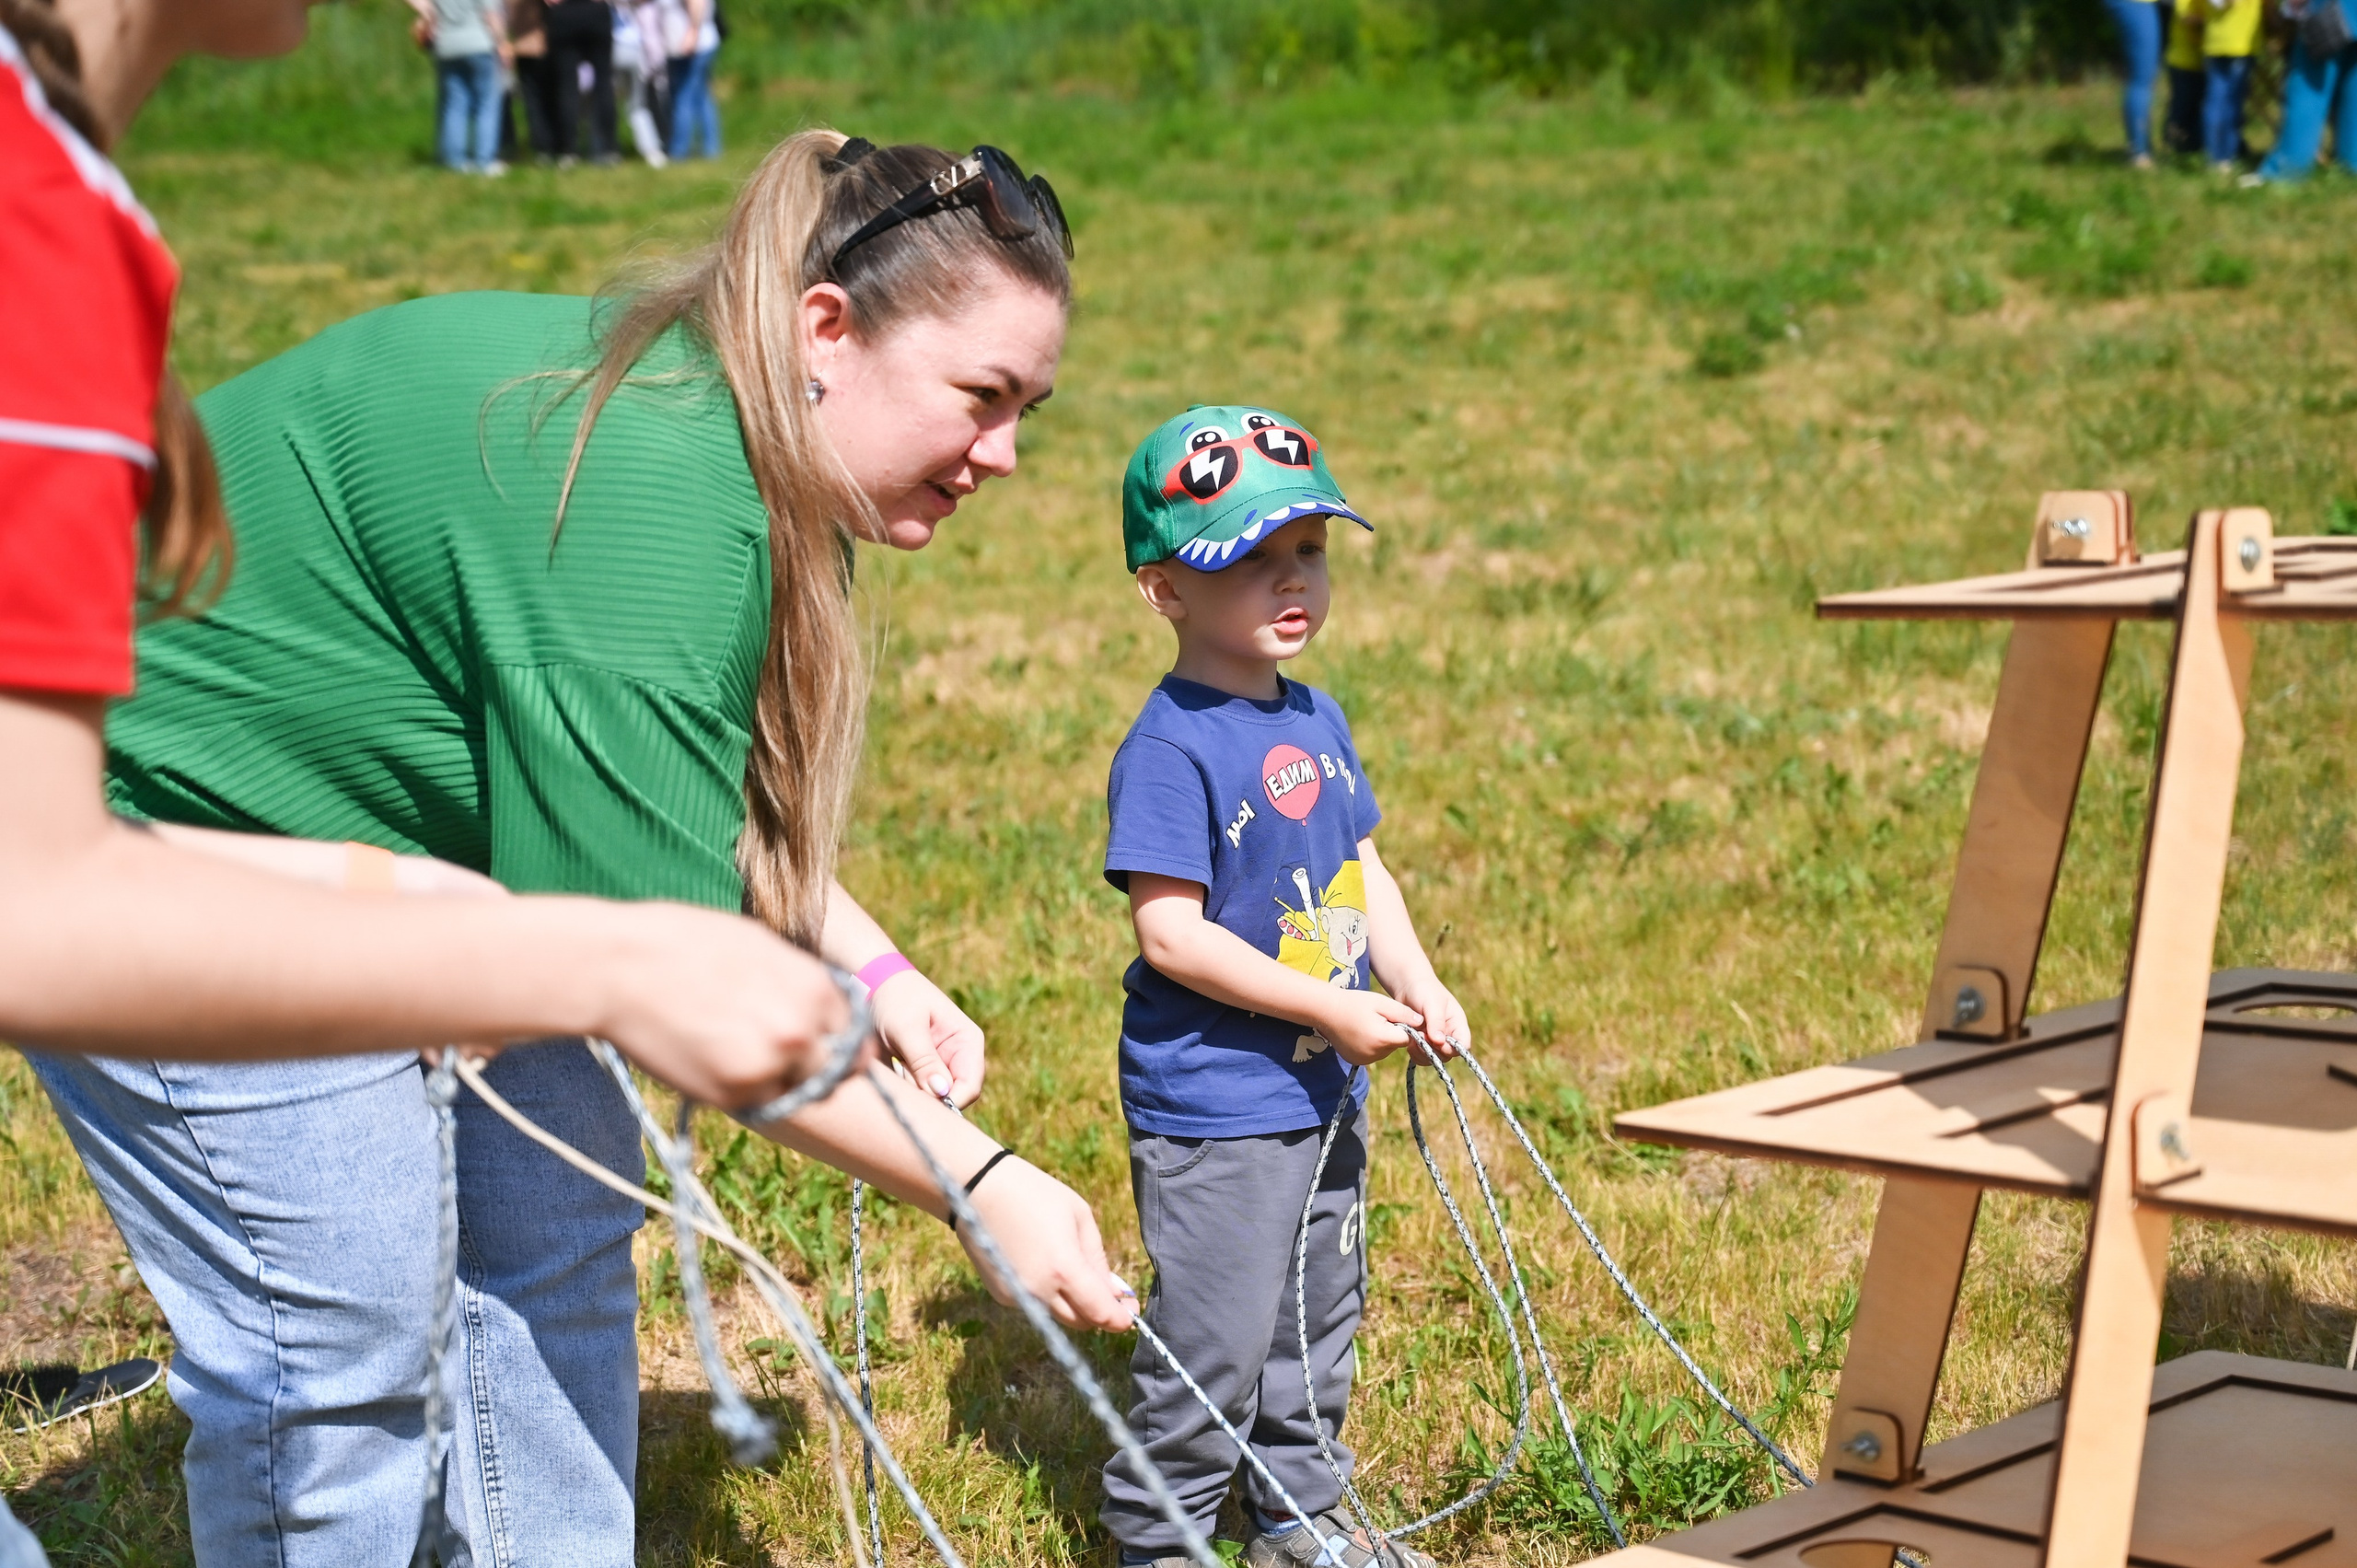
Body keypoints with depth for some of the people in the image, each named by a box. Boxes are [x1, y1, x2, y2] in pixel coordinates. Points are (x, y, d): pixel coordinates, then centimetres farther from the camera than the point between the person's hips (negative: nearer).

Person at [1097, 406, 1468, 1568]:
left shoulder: (1319, 720, 7)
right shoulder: (1171, 750, -19)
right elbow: (1169, 932, -23)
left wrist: (1416, 986, 0)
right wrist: (1329, 1008, -21)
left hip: (1324, 1091, 8)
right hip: (1211, 1107, -8)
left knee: (1320, 1312, 20)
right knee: (1215, 1336, 0)